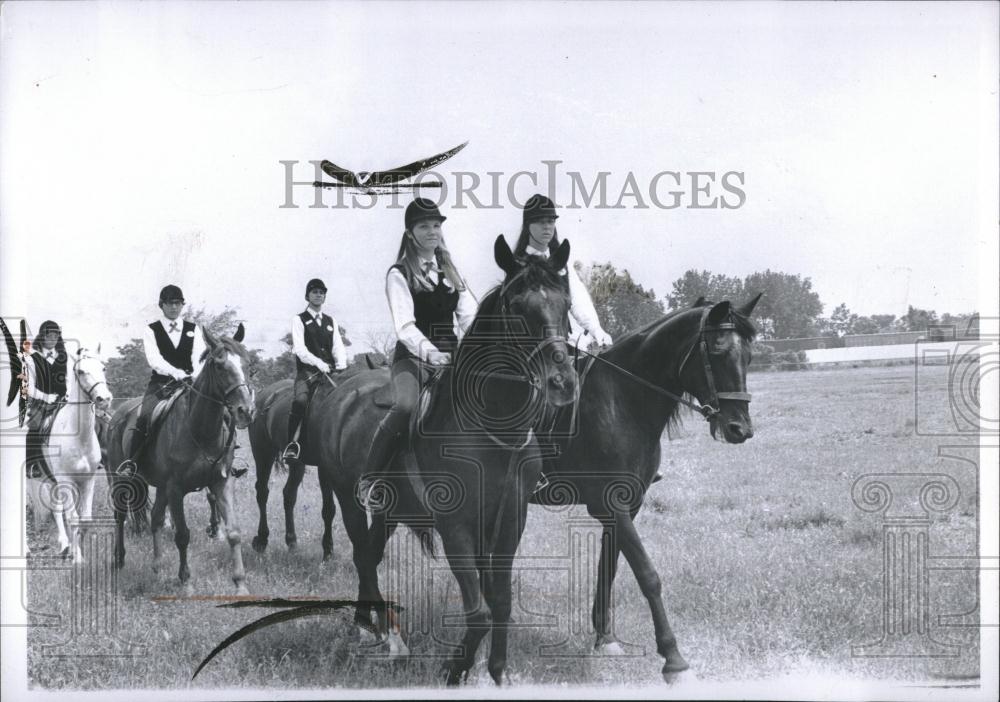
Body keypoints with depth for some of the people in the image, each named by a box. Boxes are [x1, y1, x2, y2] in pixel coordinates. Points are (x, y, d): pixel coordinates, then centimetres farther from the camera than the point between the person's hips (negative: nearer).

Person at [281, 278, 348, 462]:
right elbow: (300, 349, -8)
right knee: (300, 400, -32)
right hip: (307, 372, -5)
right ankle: (292, 444, -31)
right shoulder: (299, 320, 6)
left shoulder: (331, 322, 22)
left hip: (331, 372, 5)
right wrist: (318, 363, -23)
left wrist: (341, 365, -9)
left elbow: (338, 347, 12)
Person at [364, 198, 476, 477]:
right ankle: (369, 479, -24)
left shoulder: (450, 272, 18)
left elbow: (469, 315, 7)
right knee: (405, 407, -33)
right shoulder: (399, 274, 0)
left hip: (451, 355, 5)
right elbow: (405, 325, -14)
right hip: (412, 356, -5)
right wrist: (428, 351, -33)